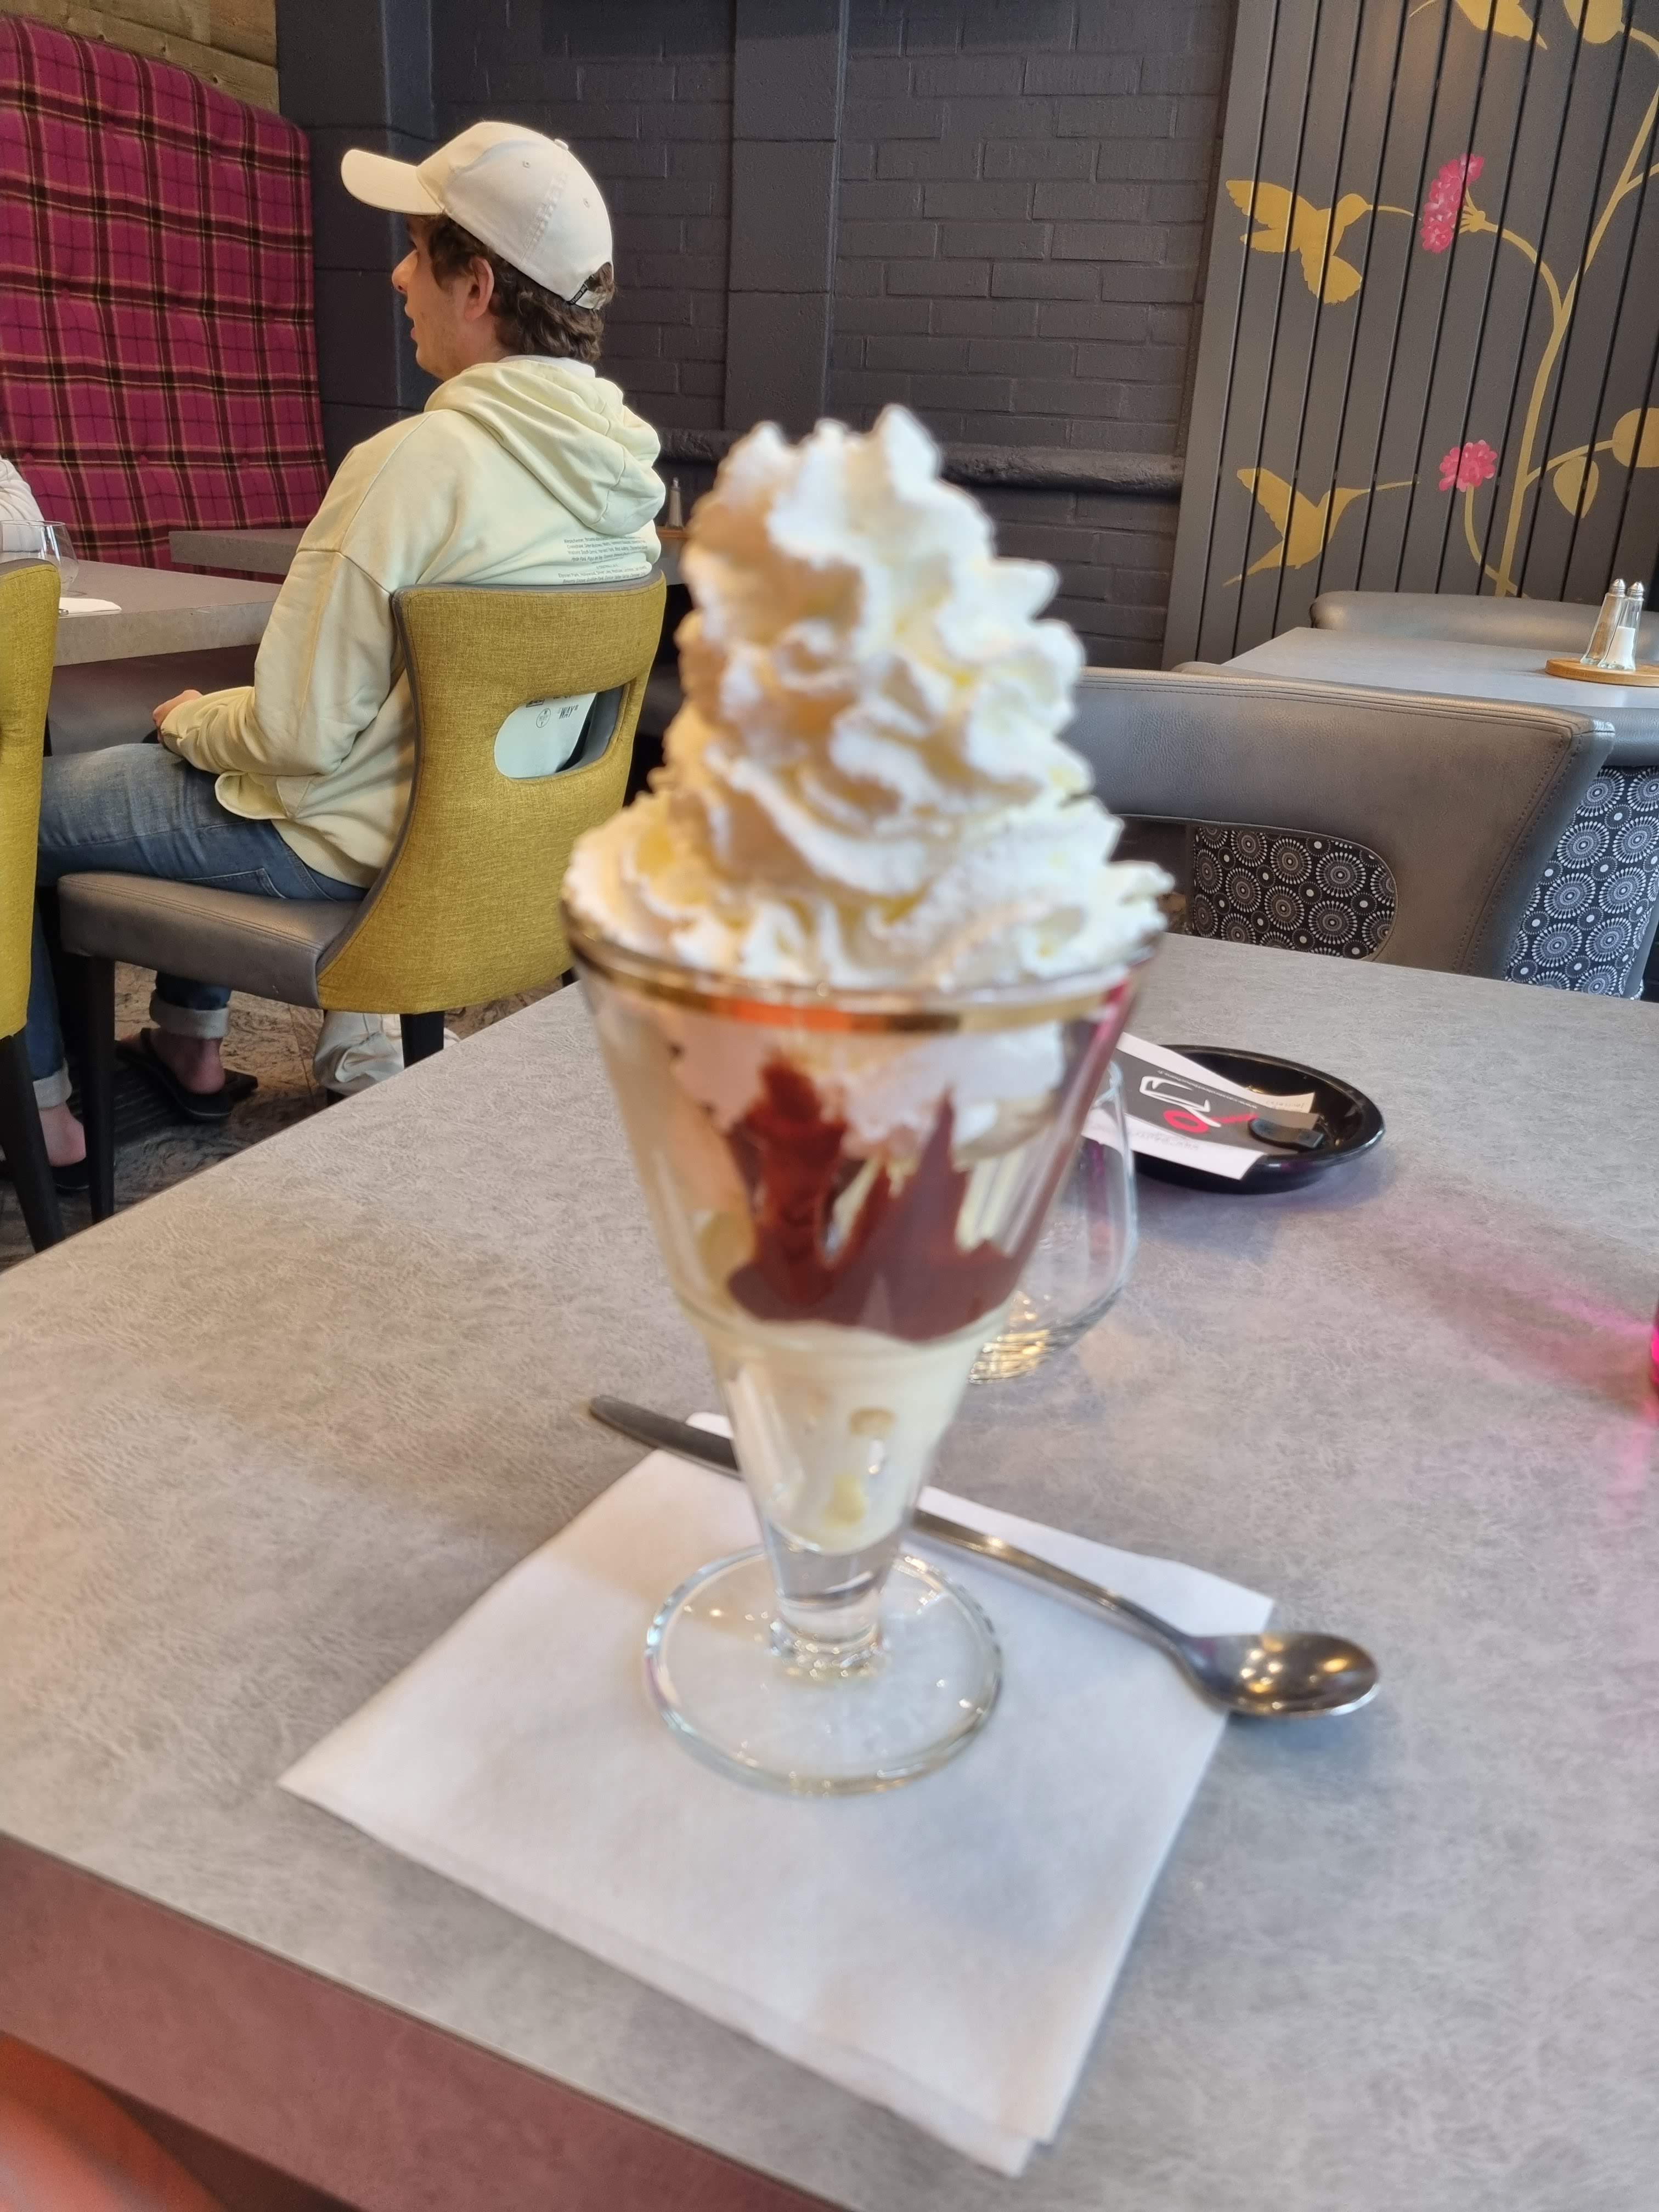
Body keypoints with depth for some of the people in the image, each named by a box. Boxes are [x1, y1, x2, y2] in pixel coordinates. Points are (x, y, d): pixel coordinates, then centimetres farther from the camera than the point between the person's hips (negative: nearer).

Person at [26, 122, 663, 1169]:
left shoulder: (413, 464, -28)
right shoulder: (622, 458, -3)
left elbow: (299, 732, -24)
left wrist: (192, 720, -1)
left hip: (349, 844, -8)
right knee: (210, 746, 34)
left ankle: (42, 1109, 27)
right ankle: (191, 1045, 41)